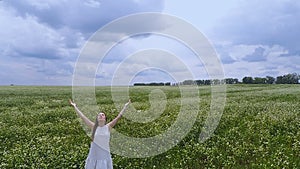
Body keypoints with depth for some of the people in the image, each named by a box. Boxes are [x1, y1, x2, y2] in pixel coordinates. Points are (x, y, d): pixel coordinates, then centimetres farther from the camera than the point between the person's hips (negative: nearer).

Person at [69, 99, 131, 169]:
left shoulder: (108, 127, -2)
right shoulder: (93, 127, -2)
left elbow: (118, 117, -3)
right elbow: (82, 117, 0)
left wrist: (125, 106, -1)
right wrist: (75, 106, 4)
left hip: (105, 156, 0)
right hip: (94, 156, 0)